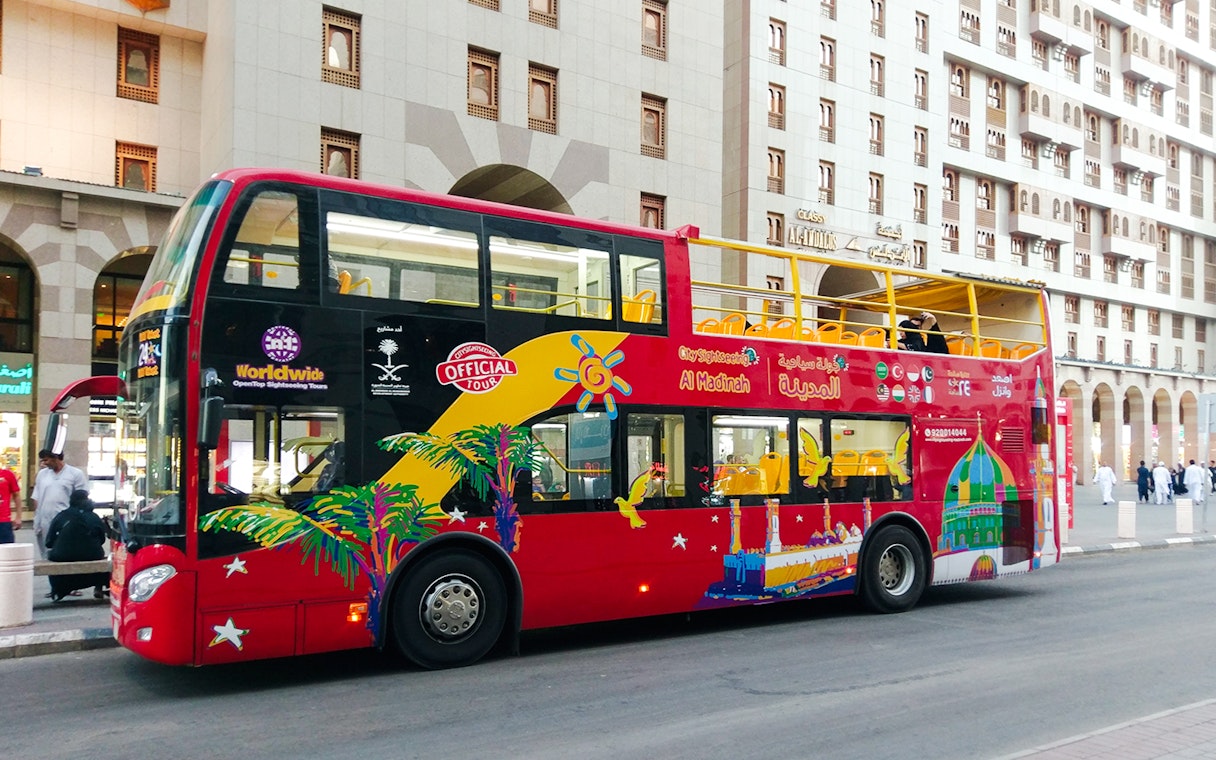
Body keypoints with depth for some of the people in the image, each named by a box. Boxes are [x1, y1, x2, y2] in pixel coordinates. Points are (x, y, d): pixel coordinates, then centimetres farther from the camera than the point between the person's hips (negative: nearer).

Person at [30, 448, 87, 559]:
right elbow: (35, 498, 14)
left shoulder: (75, 473, 0)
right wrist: (36, 521, 6)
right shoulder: (42, 474, 12)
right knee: (46, 556, 8)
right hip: (44, 524, 4)